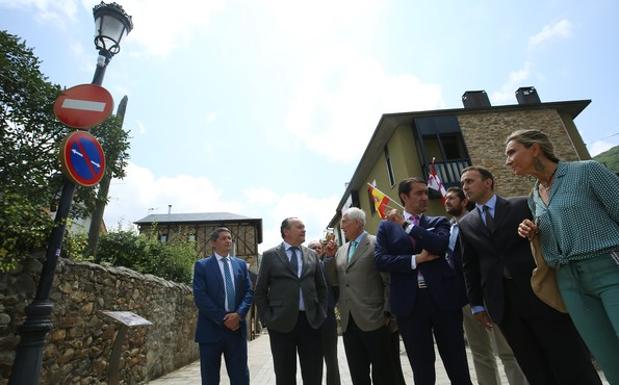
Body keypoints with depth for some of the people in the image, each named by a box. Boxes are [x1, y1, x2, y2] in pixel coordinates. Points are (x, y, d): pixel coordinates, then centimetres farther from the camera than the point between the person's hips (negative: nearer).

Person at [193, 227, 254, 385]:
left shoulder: (241, 264, 10)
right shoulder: (202, 265, -1)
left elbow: (249, 292, 5)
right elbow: (200, 297, -10)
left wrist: (239, 314, -12)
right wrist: (223, 319, -14)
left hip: (237, 327, 3)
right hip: (211, 328, -3)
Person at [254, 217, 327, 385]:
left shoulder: (312, 255, 9)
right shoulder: (270, 255, 0)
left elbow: (322, 287, 14)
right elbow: (260, 291, 1)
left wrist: (322, 313, 5)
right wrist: (267, 319, -5)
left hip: (311, 321, 3)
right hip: (282, 322, -2)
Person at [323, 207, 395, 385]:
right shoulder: (341, 250, 13)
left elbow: (389, 280, -8)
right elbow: (333, 281, 11)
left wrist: (387, 312, -11)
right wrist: (330, 256, -1)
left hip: (373, 319, -6)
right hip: (348, 321, 6)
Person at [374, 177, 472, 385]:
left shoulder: (439, 222, 8)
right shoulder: (386, 226, 7)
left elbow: (440, 244, -14)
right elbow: (380, 260, -5)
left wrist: (406, 225, -11)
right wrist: (416, 259, -12)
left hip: (443, 297, 1)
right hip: (410, 302, 0)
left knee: (457, 364, 13)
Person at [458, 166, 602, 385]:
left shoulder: (522, 205, 3)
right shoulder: (466, 224, 9)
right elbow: (469, 266, 9)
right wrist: (477, 304, 7)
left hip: (539, 292, -2)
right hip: (501, 302, 2)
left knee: (570, 362, 7)